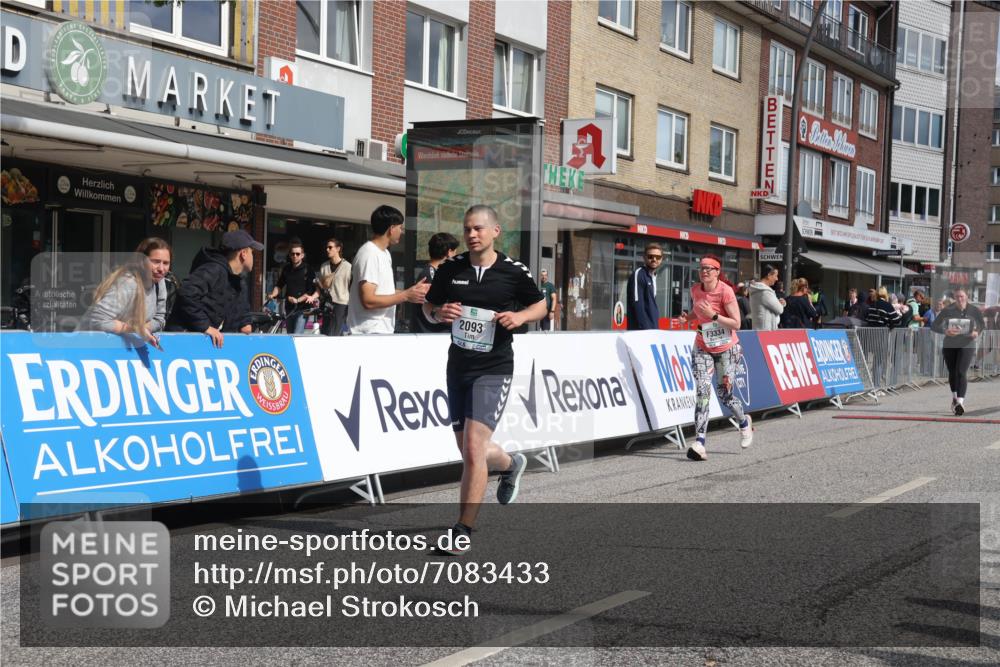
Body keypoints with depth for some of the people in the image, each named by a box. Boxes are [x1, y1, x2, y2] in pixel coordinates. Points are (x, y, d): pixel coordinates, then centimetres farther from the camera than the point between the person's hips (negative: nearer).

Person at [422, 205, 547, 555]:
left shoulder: (514, 272, -5)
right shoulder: (450, 269, 2)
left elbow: (541, 305, 9)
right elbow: (428, 306, 13)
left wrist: (520, 316, -12)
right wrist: (440, 313, -10)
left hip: (494, 370, -5)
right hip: (458, 367, 5)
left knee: (473, 447, -16)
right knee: (468, 451, 15)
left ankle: (463, 530, -5)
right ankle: (511, 464, 50)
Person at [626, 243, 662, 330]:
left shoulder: (653, 277, 17)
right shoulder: (638, 274, -10)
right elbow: (637, 304, -16)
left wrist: (655, 328, 13)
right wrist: (645, 328, -20)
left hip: (652, 328, 9)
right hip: (640, 329, -9)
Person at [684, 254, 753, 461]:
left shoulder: (726, 291, -18)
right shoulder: (695, 289, -2)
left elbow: (736, 323, -18)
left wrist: (713, 315, -28)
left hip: (726, 350, -3)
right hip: (702, 349, 3)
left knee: (724, 394, 4)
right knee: (702, 391, -14)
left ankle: (744, 422, 39)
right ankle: (699, 443, -21)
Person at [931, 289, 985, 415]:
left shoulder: (973, 310, -3)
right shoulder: (948, 311, -4)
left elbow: (982, 324, 10)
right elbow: (935, 325, -3)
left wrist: (977, 332, -13)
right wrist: (945, 331, -24)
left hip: (967, 345, -2)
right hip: (950, 346, 2)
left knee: (961, 373, -16)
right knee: (952, 373, 14)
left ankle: (960, 402, -21)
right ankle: (954, 397, 38)